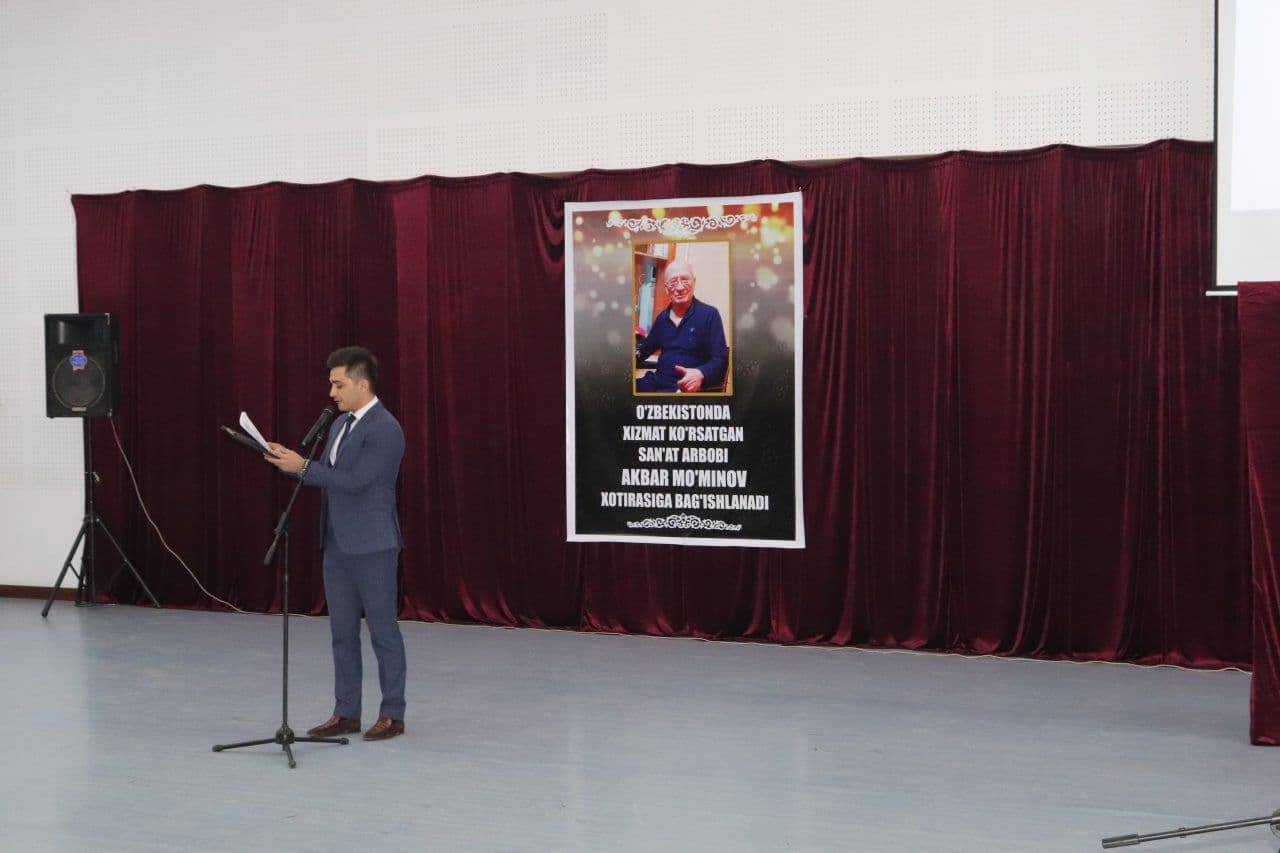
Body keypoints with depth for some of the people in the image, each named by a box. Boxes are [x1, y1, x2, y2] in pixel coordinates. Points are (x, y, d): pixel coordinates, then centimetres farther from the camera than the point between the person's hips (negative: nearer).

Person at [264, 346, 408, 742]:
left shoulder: (385, 429, -15)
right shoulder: (340, 424, 13)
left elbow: (355, 481, -21)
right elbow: (326, 476, 17)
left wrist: (302, 467, -20)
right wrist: (290, 461, 1)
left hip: (371, 546, -9)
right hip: (337, 544, 9)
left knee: (383, 631, 0)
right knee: (342, 632, 11)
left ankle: (393, 714, 8)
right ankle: (346, 713, 17)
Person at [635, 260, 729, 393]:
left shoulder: (709, 314, -2)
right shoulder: (662, 317, 16)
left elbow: (720, 359, -9)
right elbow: (645, 349, 30)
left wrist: (701, 374, -30)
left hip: (687, 388, -6)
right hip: (657, 382, 6)